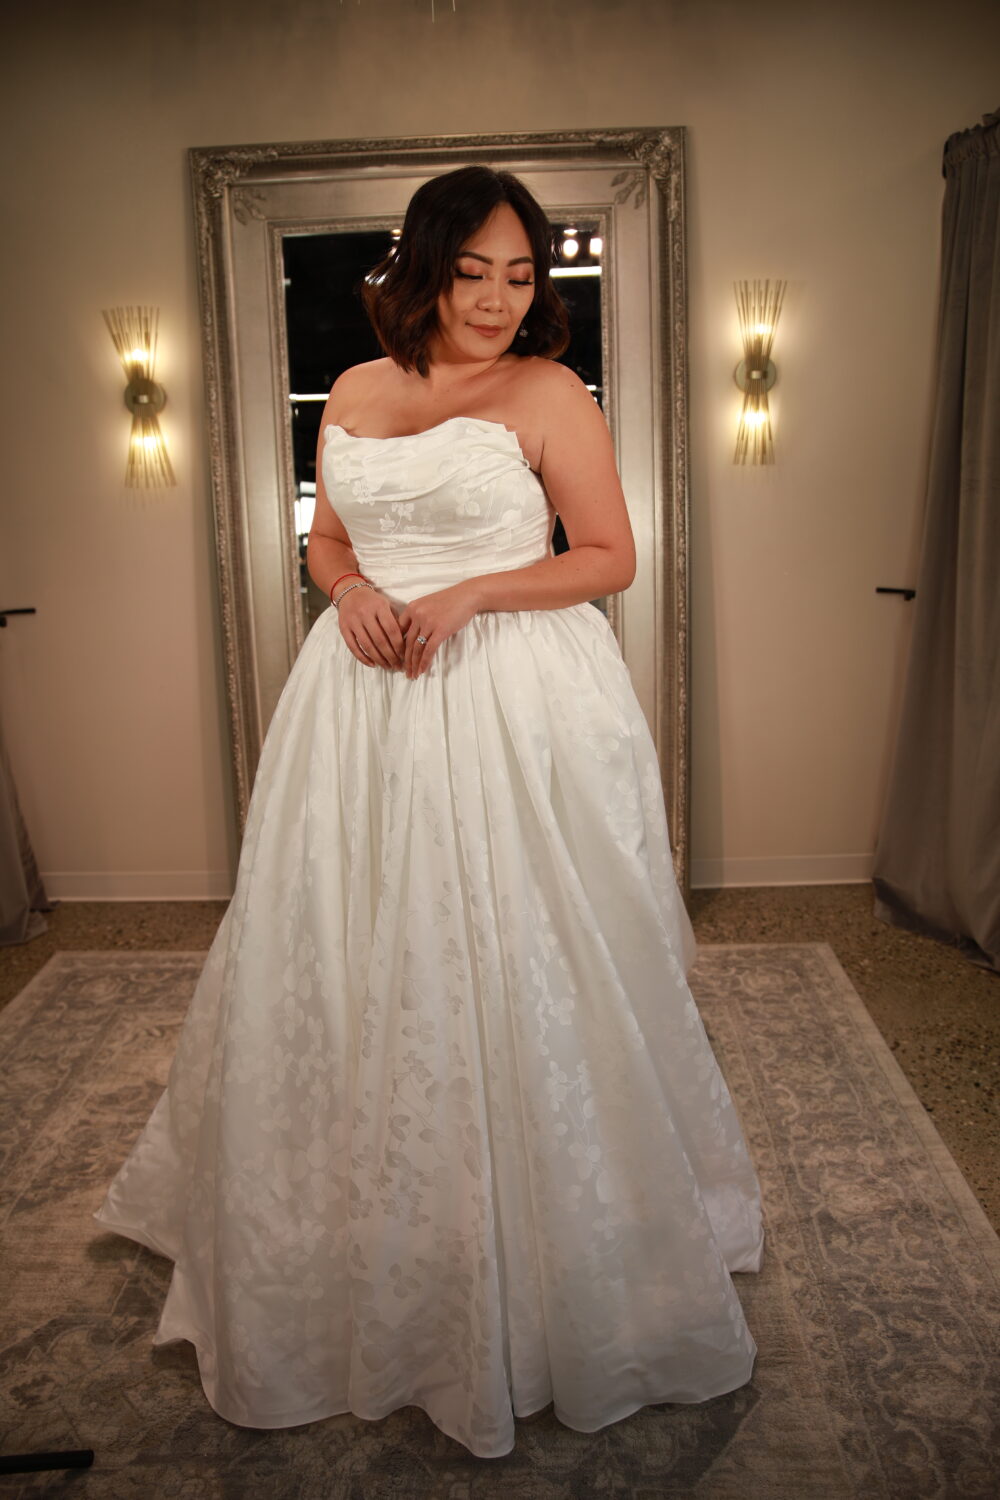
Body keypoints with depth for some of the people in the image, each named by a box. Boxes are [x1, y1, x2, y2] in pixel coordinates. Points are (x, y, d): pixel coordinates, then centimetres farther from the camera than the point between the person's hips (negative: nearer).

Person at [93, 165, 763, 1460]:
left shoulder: (550, 394, -2)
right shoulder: (355, 393, 12)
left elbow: (611, 556, -3)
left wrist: (468, 593, -14)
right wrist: (350, 592, -4)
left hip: (517, 707, -4)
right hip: (368, 703, 5)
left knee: (514, 979, 1)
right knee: (356, 968, 11)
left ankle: (548, 1280, 24)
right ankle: (362, 1264, 35)